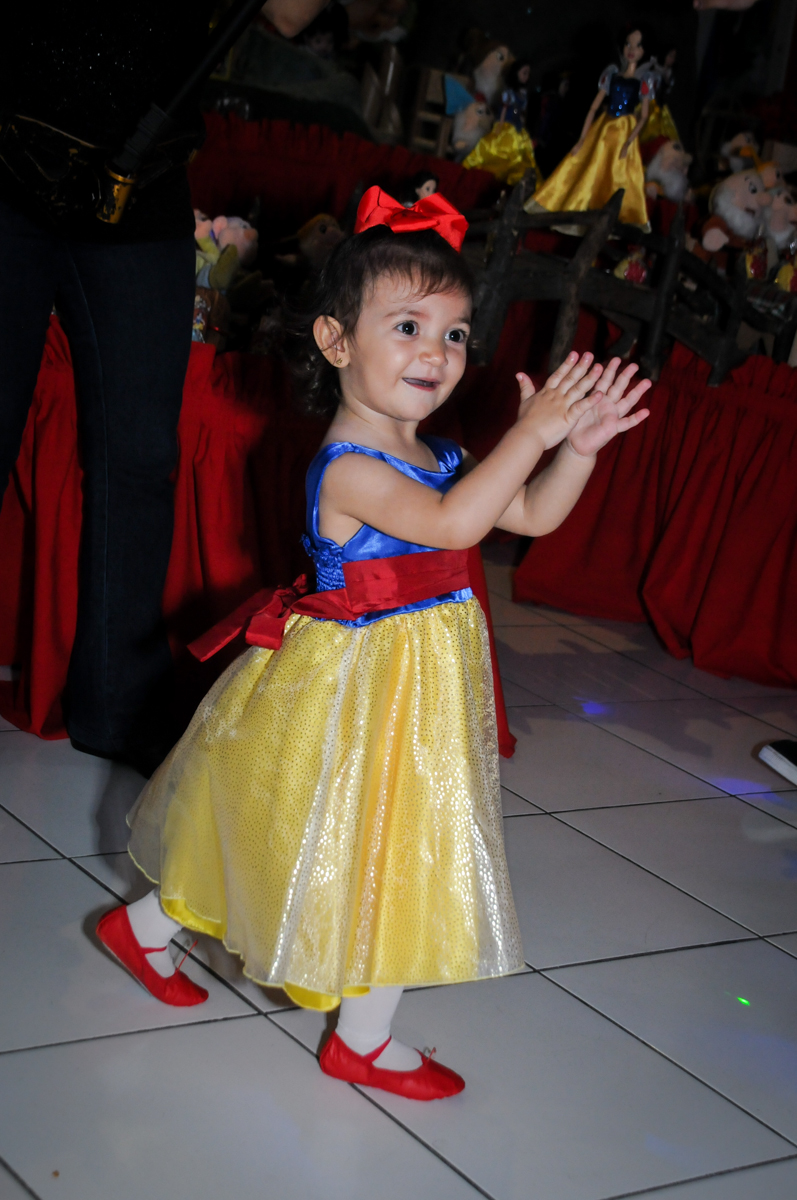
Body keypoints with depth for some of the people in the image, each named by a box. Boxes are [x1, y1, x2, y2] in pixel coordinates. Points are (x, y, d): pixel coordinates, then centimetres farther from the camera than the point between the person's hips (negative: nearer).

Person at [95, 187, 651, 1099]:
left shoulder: (433, 456, 5)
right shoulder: (349, 469, -24)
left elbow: (532, 515, 7)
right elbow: (450, 522, -38)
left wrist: (577, 447, -9)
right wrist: (531, 429, -35)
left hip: (409, 684, 10)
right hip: (360, 691, -10)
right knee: (383, 856, -1)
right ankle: (363, 1042, 19)